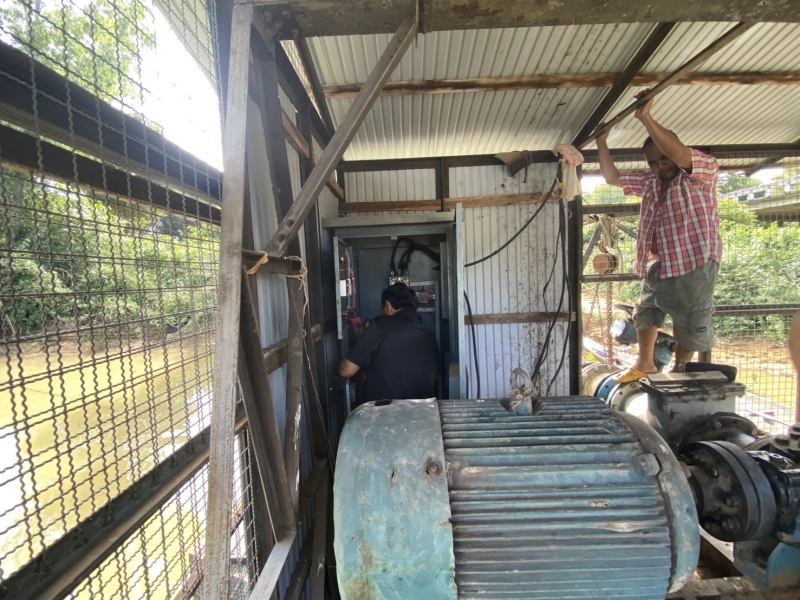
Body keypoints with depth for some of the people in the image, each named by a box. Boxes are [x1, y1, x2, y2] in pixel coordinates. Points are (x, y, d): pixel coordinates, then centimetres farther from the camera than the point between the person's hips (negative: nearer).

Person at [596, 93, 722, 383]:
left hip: (695, 264, -7)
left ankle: (679, 369, 26)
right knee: (646, 311, 16)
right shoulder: (650, 183, 13)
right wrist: (601, 142, 6)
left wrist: (646, 118, -27)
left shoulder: (705, 170, -7)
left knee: (691, 322, 5)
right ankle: (645, 363, 32)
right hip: (659, 264, 7)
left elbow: (679, 154, -27)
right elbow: (613, 178, 13)